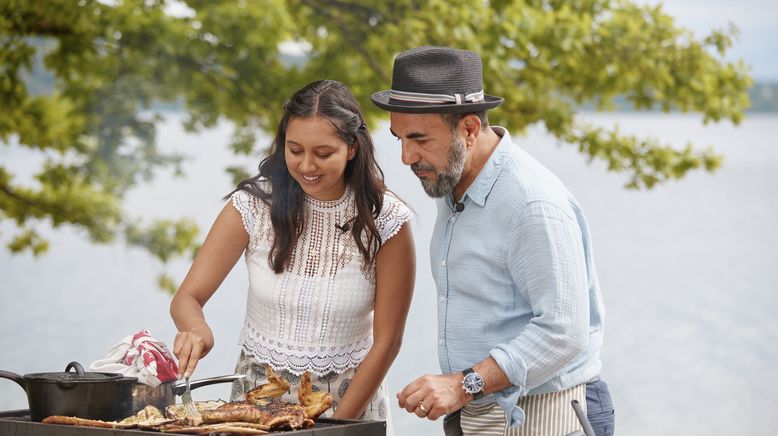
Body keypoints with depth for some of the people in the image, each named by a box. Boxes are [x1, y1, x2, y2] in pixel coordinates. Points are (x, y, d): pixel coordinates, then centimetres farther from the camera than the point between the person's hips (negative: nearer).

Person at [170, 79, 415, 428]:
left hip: (349, 402, -1)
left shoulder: (386, 222, -7)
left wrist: (338, 423, -10)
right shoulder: (254, 205, -4)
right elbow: (187, 297, -2)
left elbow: (386, 341, -3)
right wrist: (196, 328, -24)